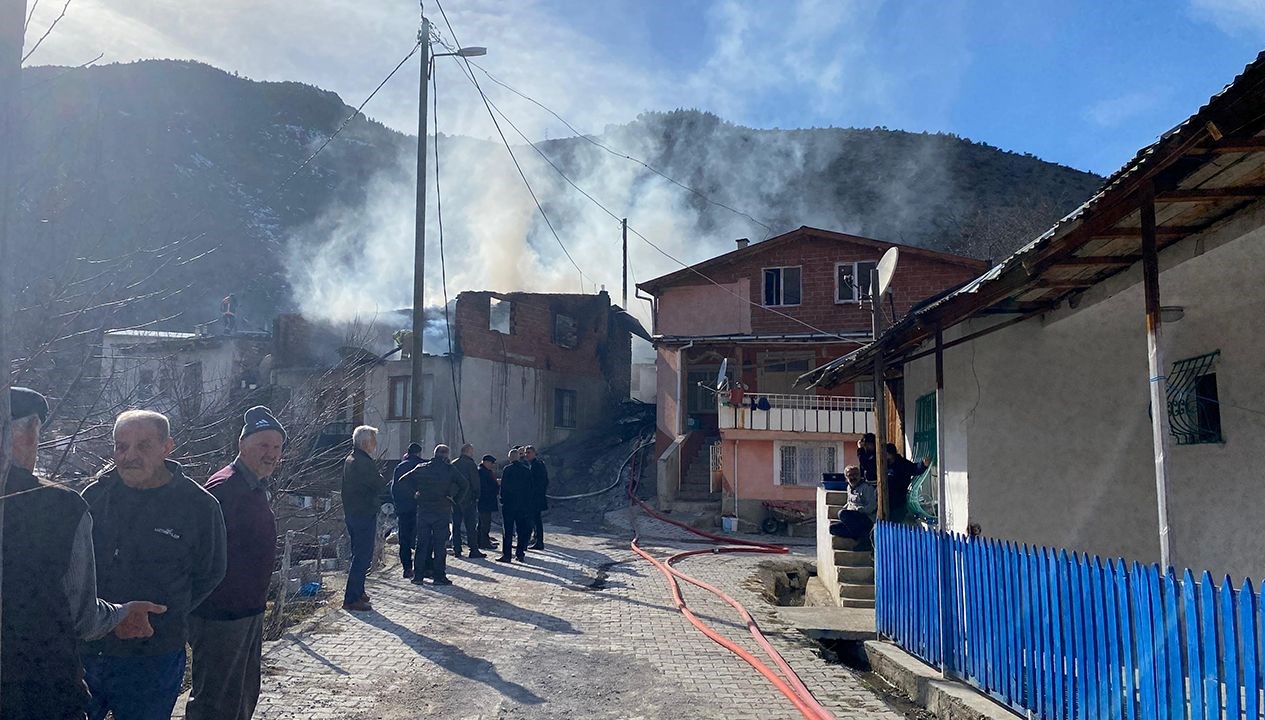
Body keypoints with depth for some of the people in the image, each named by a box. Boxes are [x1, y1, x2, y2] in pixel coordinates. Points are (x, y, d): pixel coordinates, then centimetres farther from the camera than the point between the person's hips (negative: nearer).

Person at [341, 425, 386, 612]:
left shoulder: (349, 460, 12)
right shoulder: (365, 463, -19)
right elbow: (380, 486, -15)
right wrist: (382, 479, 5)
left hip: (351, 513, 10)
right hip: (364, 515, -10)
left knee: (358, 554, 20)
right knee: (363, 556, -6)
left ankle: (357, 592, 30)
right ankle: (352, 599, -5)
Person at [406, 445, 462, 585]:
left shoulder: (421, 468, 3)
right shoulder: (449, 469, -5)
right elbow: (463, 485, -6)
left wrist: (415, 494, 12)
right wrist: (454, 499, 4)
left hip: (423, 510, 3)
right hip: (442, 511, -3)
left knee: (422, 543, 10)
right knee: (440, 544, 3)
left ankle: (419, 575, 11)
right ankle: (439, 575, 3)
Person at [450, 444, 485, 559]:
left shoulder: (453, 464, 8)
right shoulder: (471, 464, -9)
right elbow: (476, 483, -11)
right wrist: (477, 496, -2)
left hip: (454, 499, 5)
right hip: (468, 499, -5)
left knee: (456, 525, 10)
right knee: (470, 525, -3)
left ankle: (456, 550, 10)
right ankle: (474, 550, -3)